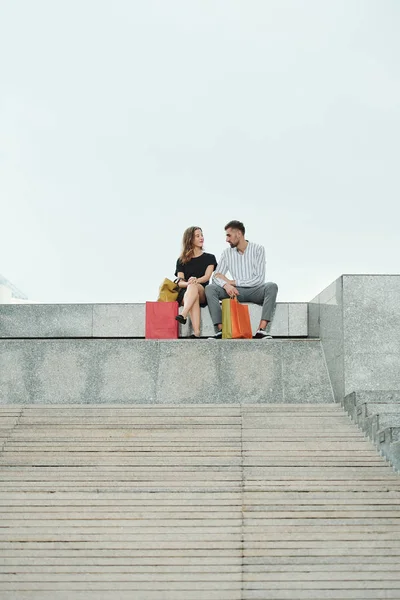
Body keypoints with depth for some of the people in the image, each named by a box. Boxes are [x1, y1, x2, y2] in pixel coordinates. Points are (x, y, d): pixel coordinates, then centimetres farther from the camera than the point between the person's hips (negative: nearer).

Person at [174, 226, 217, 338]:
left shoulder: (209, 258, 16)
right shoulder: (181, 261, 17)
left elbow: (207, 277, -2)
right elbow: (180, 282, 4)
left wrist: (195, 281, -26)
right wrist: (188, 283, -22)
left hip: (203, 293, 0)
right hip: (185, 293, 0)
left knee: (194, 287, -37)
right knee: (194, 296, -38)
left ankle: (183, 315, -60)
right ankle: (196, 332, -58)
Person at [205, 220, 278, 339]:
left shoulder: (258, 249, -3)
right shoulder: (227, 253, 8)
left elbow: (259, 279, -12)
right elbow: (216, 277, 0)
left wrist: (233, 282, -13)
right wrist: (226, 285, -24)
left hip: (254, 291, -3)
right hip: (235, 291, 3)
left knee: (271, 286, -34)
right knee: (210, 289, -22)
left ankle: (261, 330, -42)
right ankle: (220, 331, -32)